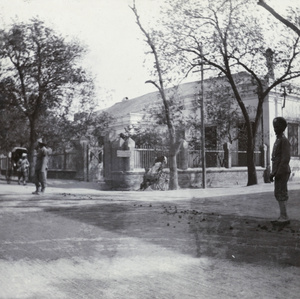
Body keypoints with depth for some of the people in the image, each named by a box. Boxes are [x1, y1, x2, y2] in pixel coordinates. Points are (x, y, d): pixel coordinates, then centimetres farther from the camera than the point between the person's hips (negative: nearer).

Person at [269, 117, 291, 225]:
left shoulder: (284, 140, -12)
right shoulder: (278, 140, 18)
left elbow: (286, 159, -20)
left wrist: (277, 173, -21)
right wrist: (273, 173, 17)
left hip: (282, 172, -10)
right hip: (279, 173, 10)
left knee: (280, 194, -8)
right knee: (279, 194, 10)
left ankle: (284, 218, -4)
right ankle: (283, 217, 14)